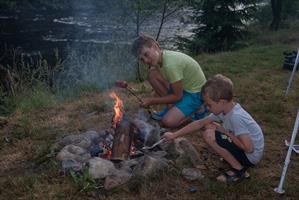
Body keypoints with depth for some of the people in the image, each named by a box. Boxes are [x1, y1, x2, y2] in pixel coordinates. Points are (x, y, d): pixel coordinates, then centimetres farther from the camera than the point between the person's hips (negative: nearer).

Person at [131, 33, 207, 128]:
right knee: (152, 75, -8)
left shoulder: (171, 64, -30)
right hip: (182, 87, 9)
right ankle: (171, 109, 2)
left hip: (196, 92, -9)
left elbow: (177, 96, -22)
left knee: (168, 121, -23)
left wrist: (152, 101, -13)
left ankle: (196, 110, 2)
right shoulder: (160, 57, -3)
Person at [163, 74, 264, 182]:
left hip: (251, 156, -9)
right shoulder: (224, 109, -5)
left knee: (209, 135, -21)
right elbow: (200, 123, 2)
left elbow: (248, 148, -32)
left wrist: (226, 132, -20)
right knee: (208, 126, 6)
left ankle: (239, 170, -7)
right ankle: (233, 158, 13)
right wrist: (174, 135, 1)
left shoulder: (236, 117, -31)